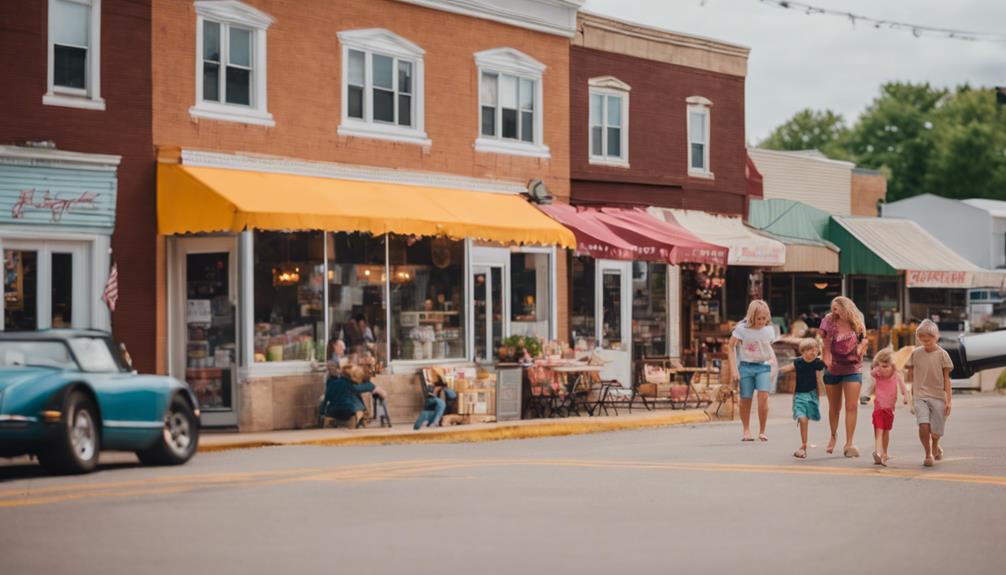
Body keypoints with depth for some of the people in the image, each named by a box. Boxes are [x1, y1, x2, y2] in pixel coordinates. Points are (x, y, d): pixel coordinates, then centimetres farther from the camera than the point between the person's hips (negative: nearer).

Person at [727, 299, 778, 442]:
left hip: (763, 367, 1)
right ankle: (746, 431, 21)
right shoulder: (742, 329, -8)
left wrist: (772, 364, 10)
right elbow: (730, 347, -3)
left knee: (763, 396, -16)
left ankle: (762, 431, -6)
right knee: (745, 400, 3)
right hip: (746, 366, -1)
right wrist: (733, 369, -8)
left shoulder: (769, 330, 2)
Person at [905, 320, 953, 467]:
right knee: (923, 425, -20)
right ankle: (928, 454, 0)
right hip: (920, 396, 0)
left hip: (938, 397, 0)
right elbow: (911, 376, 12)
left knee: (936, 431, 4)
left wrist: (948, 400, -3)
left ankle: (935, 448, 39)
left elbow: (946, 379, 0)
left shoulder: (942, 354, -2)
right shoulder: (916, 353, 2)